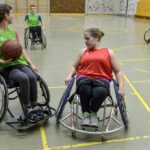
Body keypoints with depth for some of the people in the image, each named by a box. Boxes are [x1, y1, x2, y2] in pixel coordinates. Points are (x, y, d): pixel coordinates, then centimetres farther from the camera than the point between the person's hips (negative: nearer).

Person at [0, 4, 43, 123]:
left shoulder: (13, 32, 13)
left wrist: (31, 64, 7)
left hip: (20, 63, 5)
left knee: (32, 77, -26)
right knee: (24, 78, -32)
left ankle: (35, 107, -12)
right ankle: (28, 110, -19)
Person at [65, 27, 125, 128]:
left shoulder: (109, 53, 16)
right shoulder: (83, 52, 23)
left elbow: (118, 72, 13)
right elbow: (75, 67, 28)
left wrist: (121, 88, -1)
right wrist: (70, 76, 6)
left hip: (102, 79, -1)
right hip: (84, 78, 1)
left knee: (100, 92, -38)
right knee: (84, 89, -37)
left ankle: (93, 113, -8)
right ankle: (86, 113, -12)